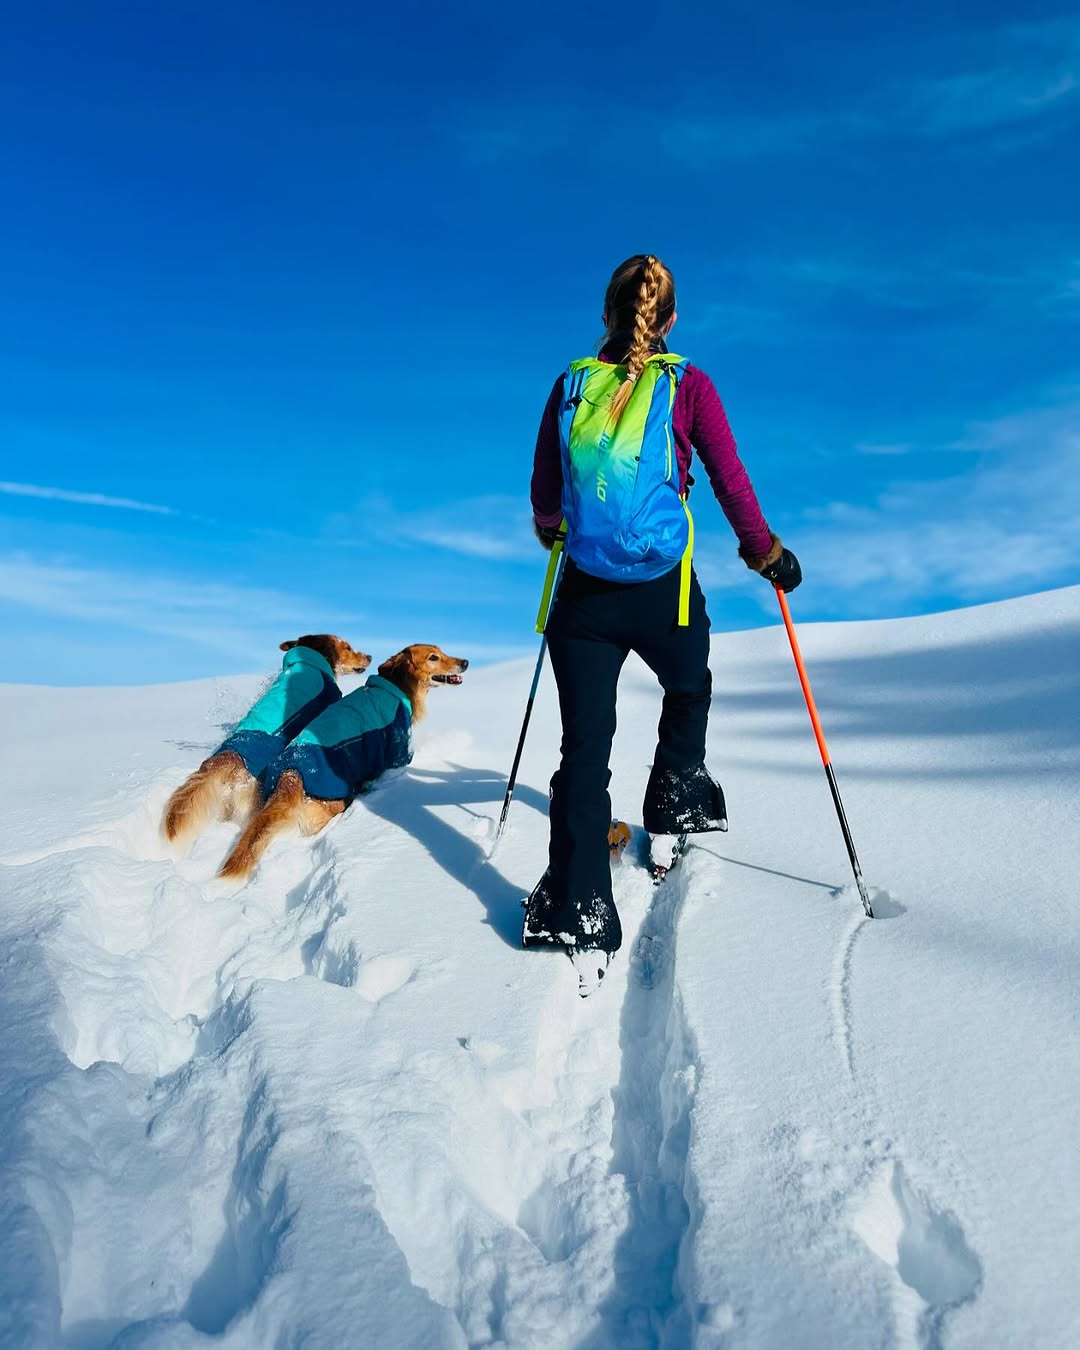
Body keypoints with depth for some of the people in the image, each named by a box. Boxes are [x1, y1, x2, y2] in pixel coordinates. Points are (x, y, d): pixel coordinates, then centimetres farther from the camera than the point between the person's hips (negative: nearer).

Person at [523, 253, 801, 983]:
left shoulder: (572, 385, 6)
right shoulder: (688, 385, -1)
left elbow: (544, 493, 12)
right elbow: (731, 480, -3)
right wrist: (766, 551, 12)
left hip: (584, 594, 2)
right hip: (664, 592, -1)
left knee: (585, 749, 4)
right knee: (689, 692, 30)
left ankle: (578, 909, 0)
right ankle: (675, 811, 39)